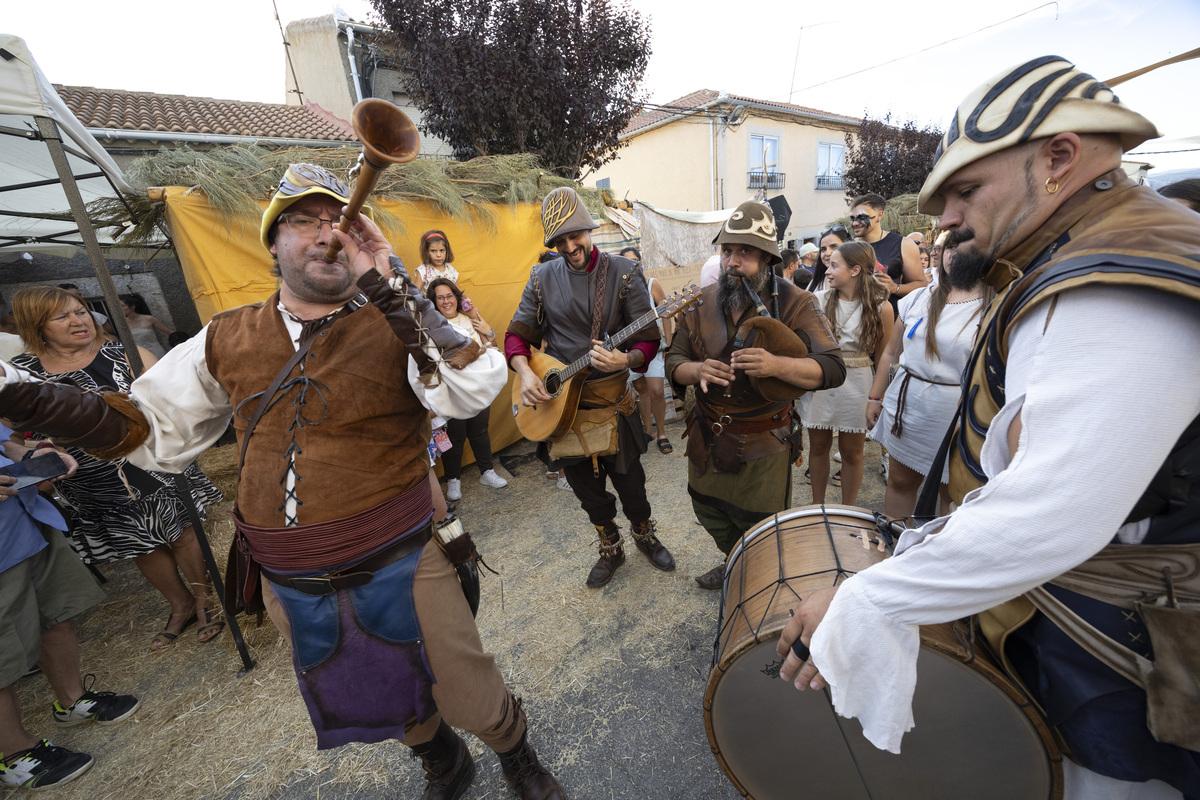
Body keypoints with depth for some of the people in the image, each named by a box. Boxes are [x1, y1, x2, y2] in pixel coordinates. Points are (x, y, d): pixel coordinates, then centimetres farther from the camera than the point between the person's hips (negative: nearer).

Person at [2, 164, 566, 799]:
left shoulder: (394, 329, -11)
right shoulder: (227, 341, 2)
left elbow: (473, 390, -29)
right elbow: (153, 425, 13)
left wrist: (391, 286, -30)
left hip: (401, 566, -4)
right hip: (291, 581, 5)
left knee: (471, 702, 11)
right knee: (386, 706, 26)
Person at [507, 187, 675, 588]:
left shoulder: (623, 272, -5)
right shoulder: (542, 278, 3)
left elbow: (648, 338, -7)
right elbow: (517, 333, 7)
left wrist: (626, 360, -29)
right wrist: (525, 372, -13)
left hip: (610, 402, -2)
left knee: (629, 481, 10)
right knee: (587, 489, 16)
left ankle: (645, 536, 41)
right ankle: (610, 549, 40)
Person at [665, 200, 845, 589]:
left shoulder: (795, 304, -11)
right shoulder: (701, 304, 1)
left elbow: (834, 368, -16)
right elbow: (673, 360, 2)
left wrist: (775, 365, -34)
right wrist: (697, 371, -21)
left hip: (764, 444, -4)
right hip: (708, 439, 5)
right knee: (710, 513, 24)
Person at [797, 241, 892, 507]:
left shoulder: (881, 307, -5)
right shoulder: (819, 300, -2)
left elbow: (883, 355, 1)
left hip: (856, 384, -1)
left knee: (851, 452, 10)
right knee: (819, 446, 12)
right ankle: (817, 505, 29)